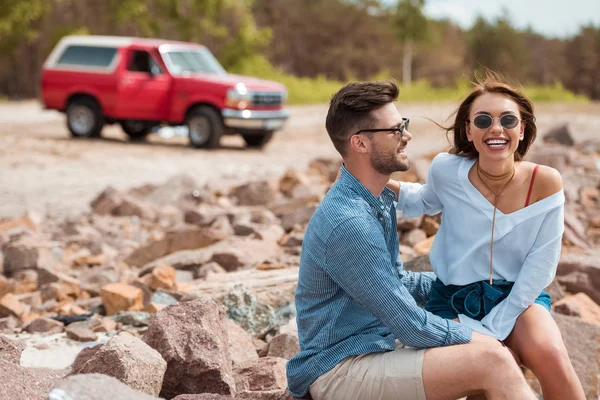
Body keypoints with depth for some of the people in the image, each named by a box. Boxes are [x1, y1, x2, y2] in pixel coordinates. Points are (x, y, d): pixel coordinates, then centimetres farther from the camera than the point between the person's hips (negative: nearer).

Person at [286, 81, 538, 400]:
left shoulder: (380, 200, 9)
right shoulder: (348, 223, -23)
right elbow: (412, 327, -19)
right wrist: (476, 339, -6)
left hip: (378, 346, 10)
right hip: (340, 370, -10)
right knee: (492, 362, -24)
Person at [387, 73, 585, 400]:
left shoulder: (545, 183, -14)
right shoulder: (448, 170, -11)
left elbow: (540, 266, -10)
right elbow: (427, 201, 14)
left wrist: (494, 327, -16)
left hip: (519, 298, 0)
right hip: (454, 299, 0)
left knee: (550, 356, -31)